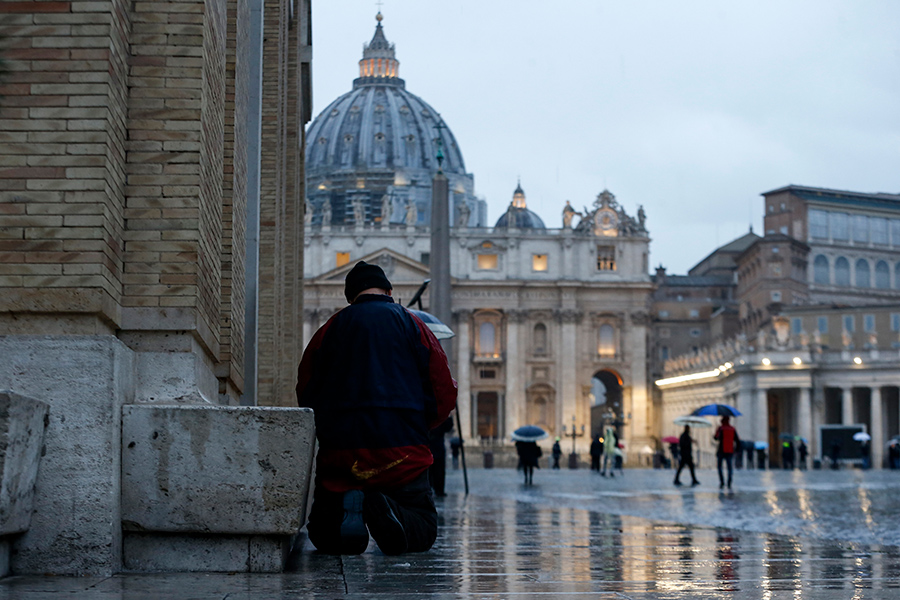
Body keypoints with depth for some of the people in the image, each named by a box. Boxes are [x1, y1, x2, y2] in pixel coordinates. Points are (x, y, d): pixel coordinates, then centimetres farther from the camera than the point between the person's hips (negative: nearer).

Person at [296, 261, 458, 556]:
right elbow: (444, 396, 5)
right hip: (403, 453, -1)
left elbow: (305, 395, 12)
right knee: (423, 529, 14)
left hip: (338, 452, 1)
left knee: (322, 534, 16)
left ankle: (344, 508, -21)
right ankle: (388, 514, -22)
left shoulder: (331, 328, 9)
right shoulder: (413, 325, 8)